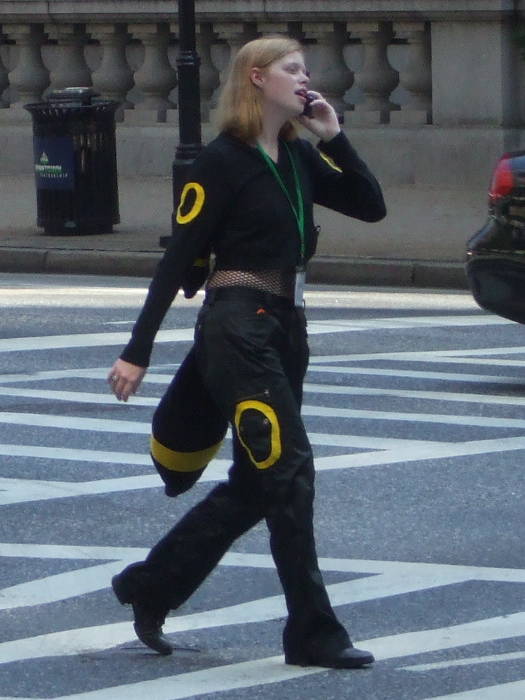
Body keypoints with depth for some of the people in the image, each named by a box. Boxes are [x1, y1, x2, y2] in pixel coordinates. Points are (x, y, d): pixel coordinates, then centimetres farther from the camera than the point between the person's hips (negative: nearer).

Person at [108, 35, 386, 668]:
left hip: (285, 330, 9)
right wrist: (137, 350, -12)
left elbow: (371, 206, 10)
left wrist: (334, 137, -1)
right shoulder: (223, 160, -9)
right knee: (289, 469, -10)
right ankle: (314, 634, -5)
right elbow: (179, 257, -10)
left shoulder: (298, 157, 13)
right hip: (237, 327, -9)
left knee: (256, 484, 11)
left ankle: (149, 586, 24)